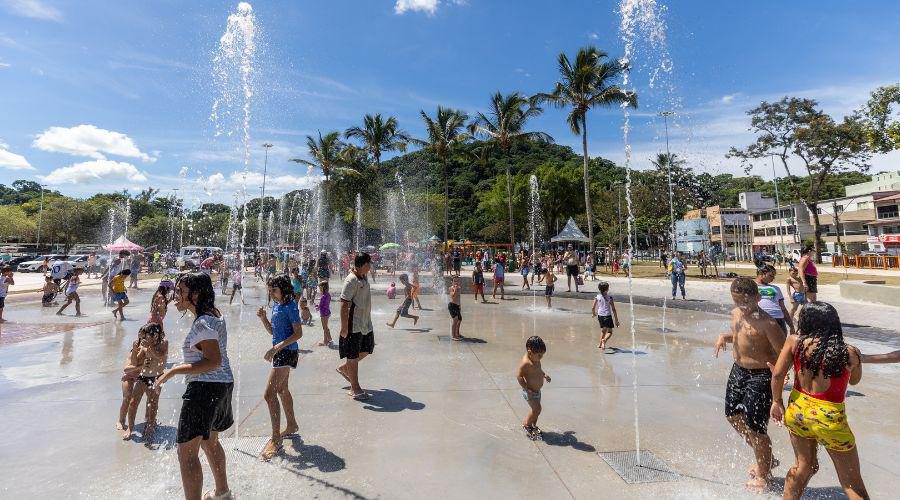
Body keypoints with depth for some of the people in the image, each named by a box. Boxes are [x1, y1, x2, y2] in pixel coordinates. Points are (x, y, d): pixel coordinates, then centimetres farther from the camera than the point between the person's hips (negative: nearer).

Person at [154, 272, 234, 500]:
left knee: (187, 453, -4)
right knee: (210, 441, 27)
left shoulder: (202, 324, -21)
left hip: (205, 387, -11)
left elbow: (213, 362, -26)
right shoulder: (214, 315, 7)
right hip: (221, 385, 11)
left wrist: (173, 371, -26)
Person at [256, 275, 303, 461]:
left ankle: (276, 439, -1)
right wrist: (263, 318, -1)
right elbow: (272, 330, 15)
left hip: (287, 352, -10)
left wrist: (277, 347, -25)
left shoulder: (290, 307, -17)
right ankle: (291, 425, 41)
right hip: (280, 352, 10)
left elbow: (298, 333, -21)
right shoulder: (276, 305, 9)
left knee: (269, 394, -11)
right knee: (282, 389, 23)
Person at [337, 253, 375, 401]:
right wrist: (344, 327, -23)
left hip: (365, 323, 9)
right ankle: (355, 389, 15)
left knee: (366, 350, 19)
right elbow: (344, 304, -22)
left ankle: (344, 368, 37)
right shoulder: (351, 280, -19)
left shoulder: (363, 278, 10)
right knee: (353, 356, 3)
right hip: (354, 325, -9)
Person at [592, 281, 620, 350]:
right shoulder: (609, 297, -8)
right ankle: (604, 340, -24)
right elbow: (613, 309, -6)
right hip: (607, 316, -4)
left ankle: (600, 344, 29)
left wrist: (593, 313, 24)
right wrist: (616, 319, 0)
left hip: (600, 316, 4)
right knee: (609, 332, 5)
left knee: (603, 330, 24)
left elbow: (593, 308, 2)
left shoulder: (597, 297, -1)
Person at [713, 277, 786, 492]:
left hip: (760, 377, -9)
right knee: (733, 416, 21)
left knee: (755, 427, 3)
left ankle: (763, 476, 30)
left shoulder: (767, 324, -22)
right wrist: (725, 336, -1)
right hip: (738, 371, 9)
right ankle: (766, 459, 44)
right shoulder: (735, 313, 2)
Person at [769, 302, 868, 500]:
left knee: (803, 466, 24)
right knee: (852, 483, 18)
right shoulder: (850, 353, -12)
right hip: (830, 418, -2)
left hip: (797, 410, 2)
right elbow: (854, 380, 8)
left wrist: (777, 401, 4)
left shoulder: (794, 342, -10)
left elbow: (777, 374, -10)